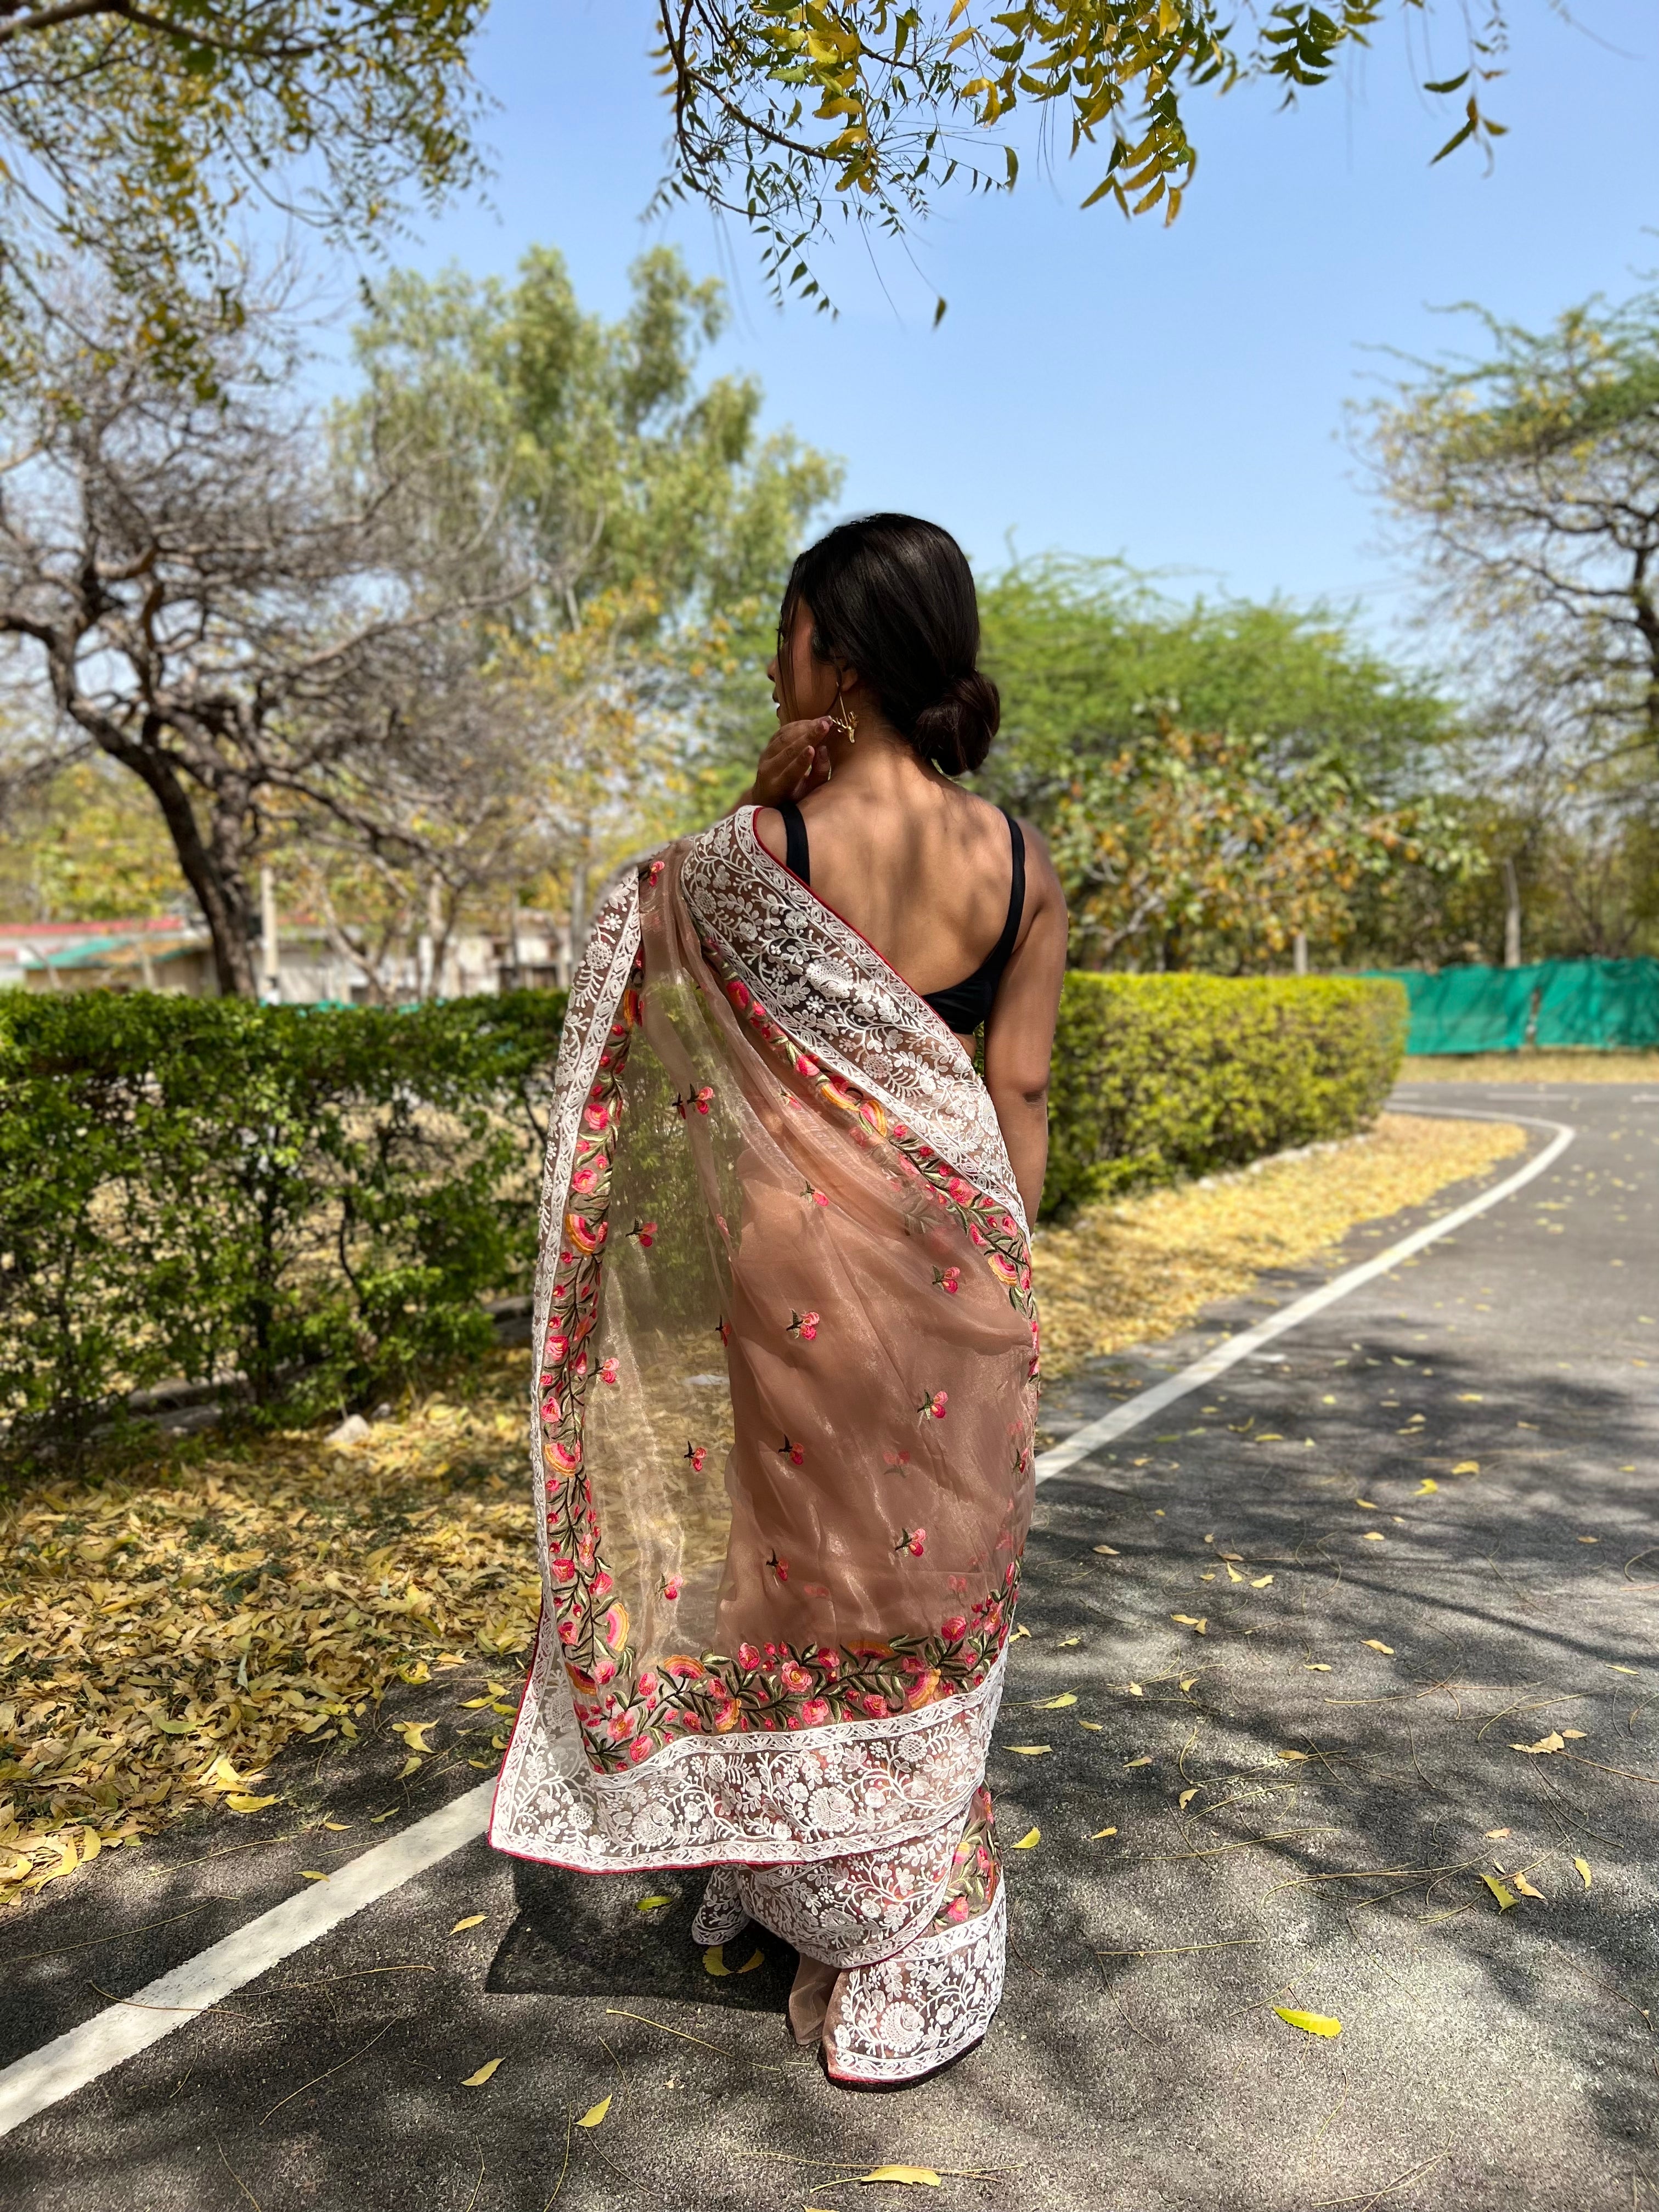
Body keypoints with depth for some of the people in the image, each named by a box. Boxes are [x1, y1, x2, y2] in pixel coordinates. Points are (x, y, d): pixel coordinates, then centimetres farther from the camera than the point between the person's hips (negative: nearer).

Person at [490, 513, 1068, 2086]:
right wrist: (1003, 1270, 10)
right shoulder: (1020, 862, -3)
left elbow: (655, 909, 8)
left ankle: (818, 1889, 36)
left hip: (794, 1244, -3)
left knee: (805, 1553, 16)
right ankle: (922, 1956, 34)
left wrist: (759, 802, -3)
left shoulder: (762, 848, -14)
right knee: (931, 1567, 16)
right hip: (948, 1250, 4)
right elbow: (1022, 1093, 0)